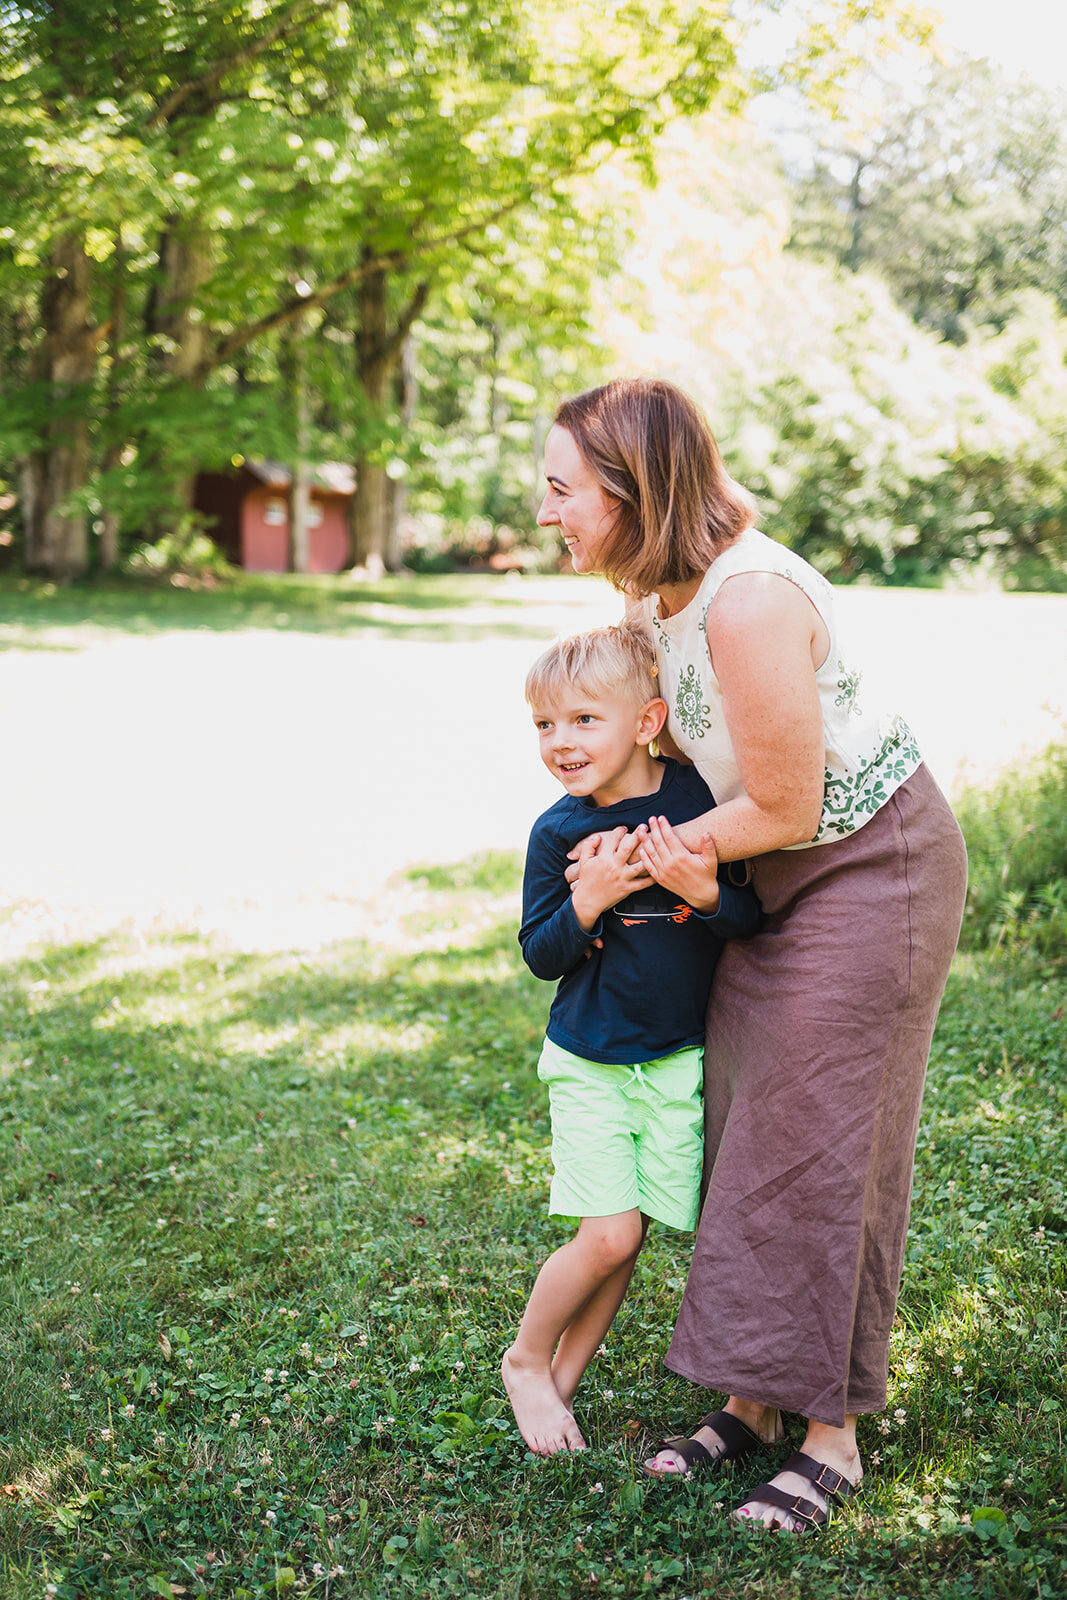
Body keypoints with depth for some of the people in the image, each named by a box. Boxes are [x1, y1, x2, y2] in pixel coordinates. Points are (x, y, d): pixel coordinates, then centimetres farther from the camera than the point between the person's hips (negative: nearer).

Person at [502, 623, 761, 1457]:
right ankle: (525, 1362, 17)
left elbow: (756, 914, -5)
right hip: (589, 1060, -1)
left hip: (680, 1059, 1)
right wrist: (588, 902, -23)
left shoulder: (697, 800, -9)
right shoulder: (558, 832, -8)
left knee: (629, 1238, 6)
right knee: (609, 1235, -7)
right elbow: (541, 956, -5)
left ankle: (563, 1379, 26)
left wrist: (707, 892, -26)